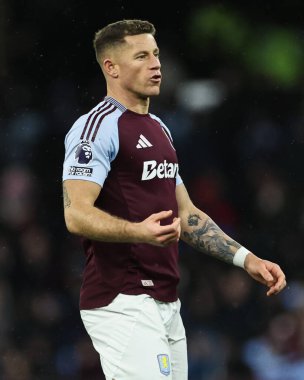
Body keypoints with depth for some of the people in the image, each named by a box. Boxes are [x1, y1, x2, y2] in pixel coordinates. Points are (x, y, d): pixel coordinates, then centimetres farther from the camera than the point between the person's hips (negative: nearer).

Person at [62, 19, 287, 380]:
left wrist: (246, 259, 15)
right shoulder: (98, 125, -9)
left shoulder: (159, 129, 21)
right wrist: (140, 232, -34)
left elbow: (186, 214, 24)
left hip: (167, 304, 9)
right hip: (122, 305, -9)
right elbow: (76, 215, -19)